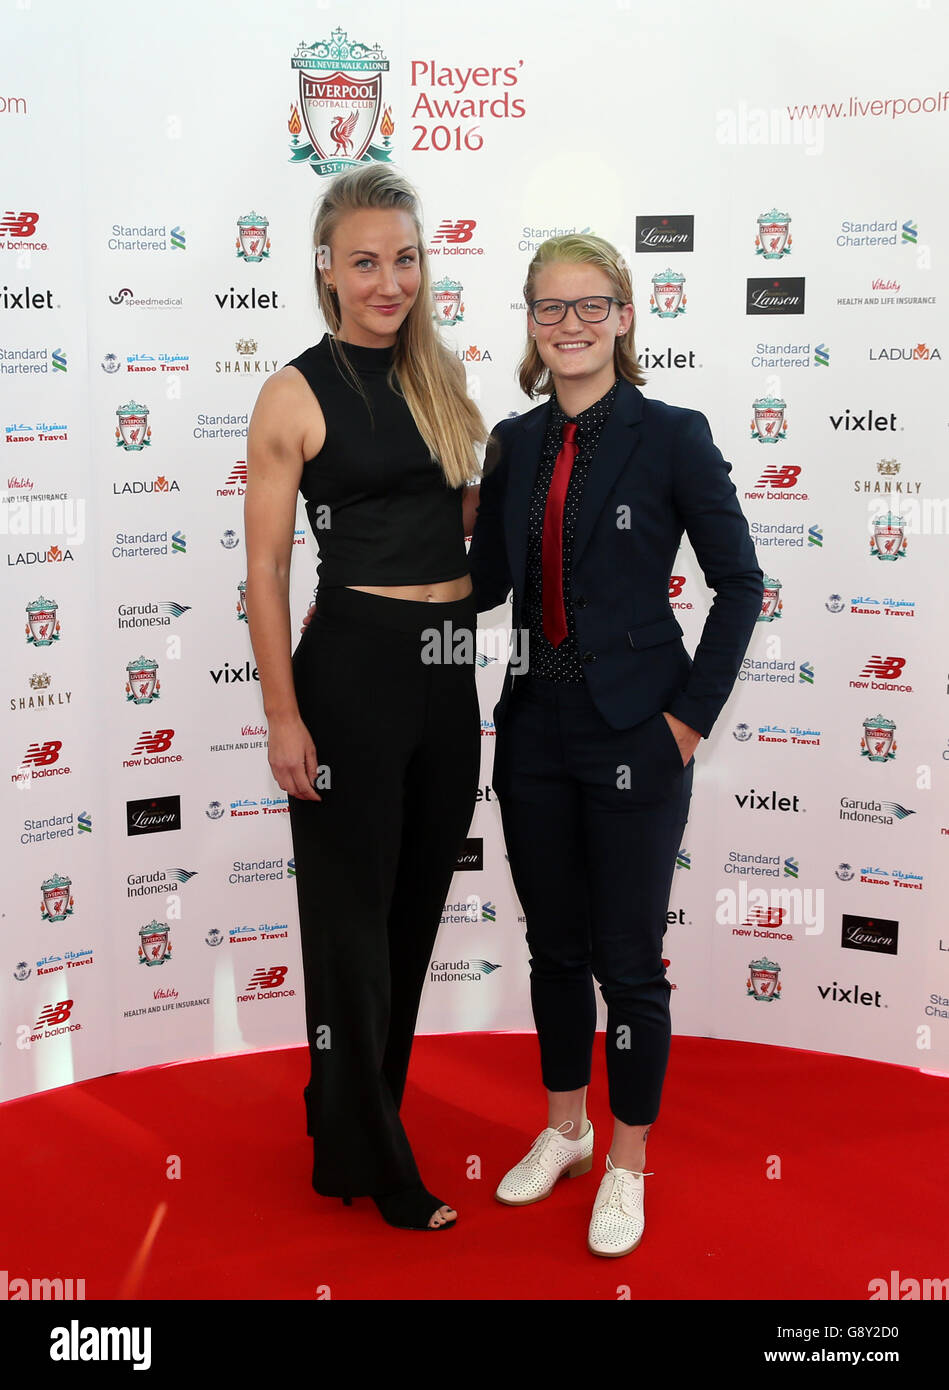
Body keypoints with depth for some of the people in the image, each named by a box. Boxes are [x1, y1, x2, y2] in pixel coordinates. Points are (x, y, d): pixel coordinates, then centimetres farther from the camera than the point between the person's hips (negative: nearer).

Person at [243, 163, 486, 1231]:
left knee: (417, 900, 15)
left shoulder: (444, 375, 10)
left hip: (448, 666, 7)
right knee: (355, 910, 4)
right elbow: (265, 569, -9)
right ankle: (368, 1158, 22)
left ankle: (359, 1110, 36)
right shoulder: (296, 395, -8)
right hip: (352, 666, -6)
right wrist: (283, 716, -13)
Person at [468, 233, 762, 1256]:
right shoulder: (515, 443, 7)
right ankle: (564, 1130, 37)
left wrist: (691, 716, -9)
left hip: (632, 732, -5)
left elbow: (740, 583, -5)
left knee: (627, 959, 5)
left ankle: (628, 1166, 25)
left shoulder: (671, 436, -8)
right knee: (554, 945, 16)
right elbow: (487, 582, 11)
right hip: (536, 728, 5)